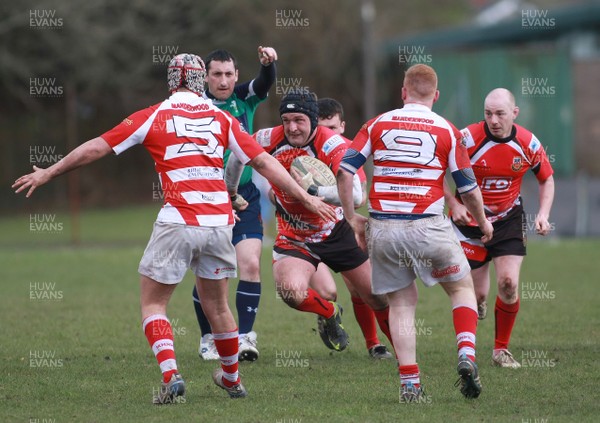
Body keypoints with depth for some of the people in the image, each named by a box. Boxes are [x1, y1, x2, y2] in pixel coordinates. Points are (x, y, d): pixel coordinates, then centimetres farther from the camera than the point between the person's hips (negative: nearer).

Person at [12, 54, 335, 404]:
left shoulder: (154, 117, 1)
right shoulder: (221, 119, 9)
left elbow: (96, 148, 3)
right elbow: (264, 161, 8)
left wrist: (47, 174, 14)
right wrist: (306, 198, 15)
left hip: (177, 225, -4)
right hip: (219, 223, 4)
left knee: (153, 303, 6)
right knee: (217, 305, 20)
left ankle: (171, 375, -13)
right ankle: (232, 378, 33)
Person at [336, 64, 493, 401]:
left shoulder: (378, 125, 6)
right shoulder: (447, 131, 1)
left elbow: (344, 169, 0)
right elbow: (468, 187, 5)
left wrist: (352, 216, 10)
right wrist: (483, 223, 22)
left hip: (382, 228, 2)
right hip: (428, 226, -2)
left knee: (401, 303, 12)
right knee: (463, 287, 17)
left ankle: (410, 382, 3)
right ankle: (467, 355, -3)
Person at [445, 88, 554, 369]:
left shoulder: (528, 143, -9)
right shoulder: (468, 138, -19)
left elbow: (546, 178, 8)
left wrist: (543, 214, -6)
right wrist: (454, 204, -20)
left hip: (509, 220, 2)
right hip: (470, 220, -2)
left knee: (509, 284, -14)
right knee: (477, 295, -2)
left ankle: (501, 350, 4)